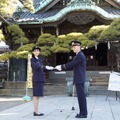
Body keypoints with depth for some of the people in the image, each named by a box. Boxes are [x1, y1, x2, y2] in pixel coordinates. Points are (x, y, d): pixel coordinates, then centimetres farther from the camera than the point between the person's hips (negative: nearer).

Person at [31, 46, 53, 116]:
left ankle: (36, 111, 10)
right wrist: (45, 67, -28)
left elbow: (43, 69, 14)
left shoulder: (39, 60, 20)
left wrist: (49, 68, -3)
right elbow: (36, 67, -19)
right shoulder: (32, 59, -2)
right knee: (36, 95, -8)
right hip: (36, 79, -7)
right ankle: (36, 112, -7)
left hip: (41, 79, 7)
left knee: (38, 95, 7)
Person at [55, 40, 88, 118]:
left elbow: (71, 64, -16)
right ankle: (83, 112, 16)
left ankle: (83, 113, -1)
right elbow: (72, 66, 20)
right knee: (81, 96, 11)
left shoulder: (80, 55, -14)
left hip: (79, 79, -10)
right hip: (79, 79, 10)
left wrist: (61, 66, -5)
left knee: (81, 96, -6)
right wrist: (62, 68, 9)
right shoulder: (79, 55, 19)